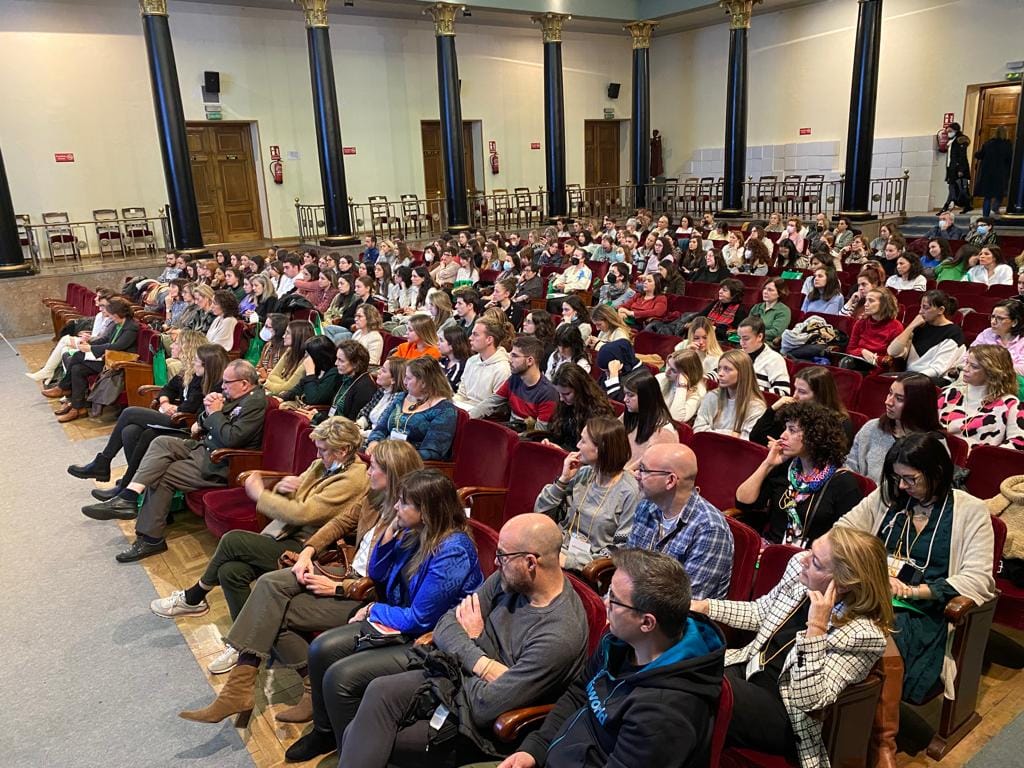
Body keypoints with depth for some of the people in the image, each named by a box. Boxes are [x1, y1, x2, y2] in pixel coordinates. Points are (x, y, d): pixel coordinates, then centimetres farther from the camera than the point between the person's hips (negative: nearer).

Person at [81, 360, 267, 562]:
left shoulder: (255, 402, -18)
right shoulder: (236, 396, 11)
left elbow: (231, 439, -27)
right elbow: (203, 424, 16)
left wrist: (215, 412, -15)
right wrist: (208, 410, -5)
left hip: (219, 465, -9)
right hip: (204, 447, 9)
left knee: (162, 475, -11)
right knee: (161, 442, -6)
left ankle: (151, 538, -1)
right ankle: (128, 498, -13)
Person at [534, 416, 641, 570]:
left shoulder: (629, 492, -12)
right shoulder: (582, 474, 7)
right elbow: (541, 512, 10)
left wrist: (572, 560, -18)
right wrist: (563, 480, -4)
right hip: (559, 551, 6)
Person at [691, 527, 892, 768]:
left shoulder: (862, 633, -21)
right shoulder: (800, 566, -4)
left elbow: (809, 700, -26)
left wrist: (816, 628, -32)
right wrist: (705, 606, 2)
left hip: (787, 715, -6)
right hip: (746, 666, 7)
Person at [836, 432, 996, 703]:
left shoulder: (971, 511, 4)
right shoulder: (889, 495, 14)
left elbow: (978, 579, -4)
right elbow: (843, 528, 13)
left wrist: (912, 591, -13)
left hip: (923, 612, -3)